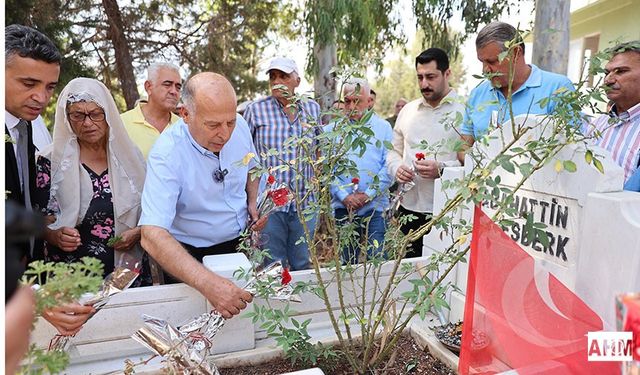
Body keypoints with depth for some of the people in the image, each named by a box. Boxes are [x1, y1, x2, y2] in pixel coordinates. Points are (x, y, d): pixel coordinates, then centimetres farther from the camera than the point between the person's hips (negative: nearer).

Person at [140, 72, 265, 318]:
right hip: (191, 255, -4)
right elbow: (152, 235, -37)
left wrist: (253, 202, -7)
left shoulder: (239, 126, -12)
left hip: (241, 241, 5)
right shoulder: (167, 154, -28)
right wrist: (208, 283, -48)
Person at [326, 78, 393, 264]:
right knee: (348, 262, 11)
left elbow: (389, 167, -1)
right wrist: (344, 196, -11)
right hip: (343, 207, 1)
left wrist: (367, 194, -10)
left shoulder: (383, 127, 7)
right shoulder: (331, 130, 7)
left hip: (374, 208, 0)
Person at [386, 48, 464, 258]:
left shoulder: (464, 110, -5)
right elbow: (394, 151, 18)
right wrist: (396, 168, -2)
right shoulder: (408, 110, 13)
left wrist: (441, 169, -22)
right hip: (409, 208, 5)